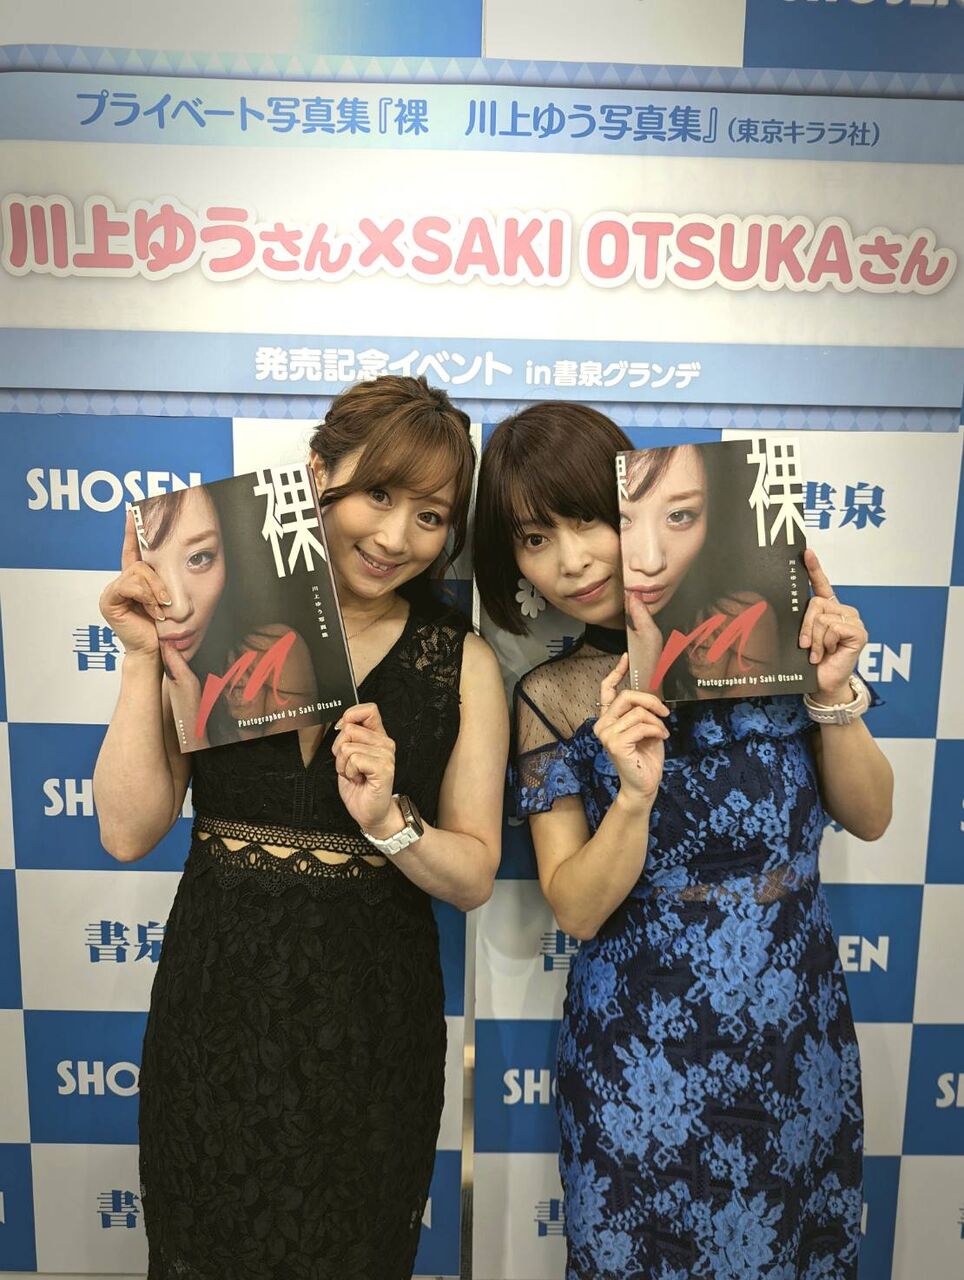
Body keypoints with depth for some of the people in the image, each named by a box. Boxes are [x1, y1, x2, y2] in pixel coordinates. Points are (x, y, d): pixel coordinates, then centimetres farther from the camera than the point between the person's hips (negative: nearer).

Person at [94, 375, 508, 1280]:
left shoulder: (462, 662, -6)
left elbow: (473, 877, -4)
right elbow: (128, 832, -8)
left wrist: (388, 821, -23)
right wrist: (143, 660, -16)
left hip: (369, 1027, 0)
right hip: (213, 1009, 1)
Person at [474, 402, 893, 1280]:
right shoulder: (554, 699, -8)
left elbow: (869, 818, -1)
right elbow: (576, 910, -9)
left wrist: (833, 694, -17)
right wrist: (635, 795, -25)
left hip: (802, 1031, 2)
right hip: (645, 1047, -1)